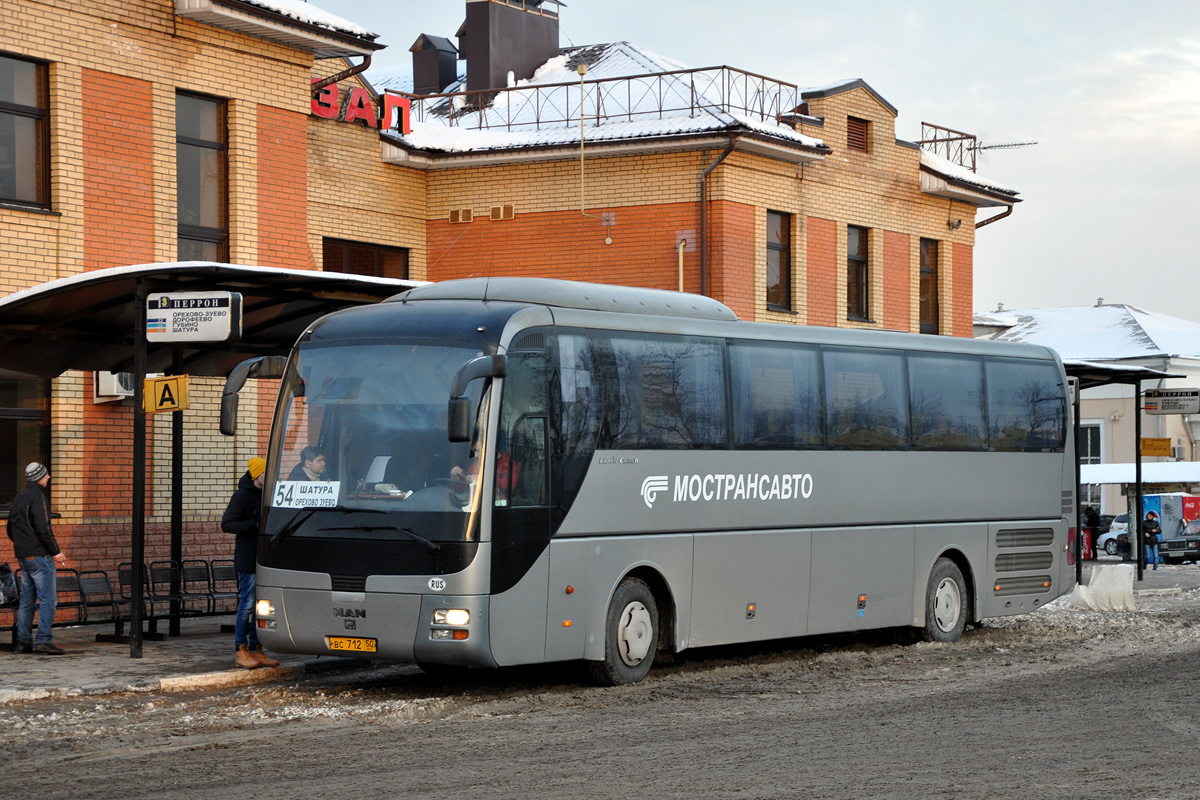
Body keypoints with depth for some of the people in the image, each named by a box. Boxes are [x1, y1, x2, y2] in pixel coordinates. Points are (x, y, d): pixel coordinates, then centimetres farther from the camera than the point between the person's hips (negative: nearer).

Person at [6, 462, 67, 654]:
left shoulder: (18, 499, 15)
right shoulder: (38, 497, -13)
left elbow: (10, 530, 20)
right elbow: (43, 528, -19)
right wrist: (55, 551, -13)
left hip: (23, 557, 9)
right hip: (39, 556, -9)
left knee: (27, 600, 12)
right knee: (48, 599, -7)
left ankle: (23, 641, 12)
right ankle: (43, 641, -12)